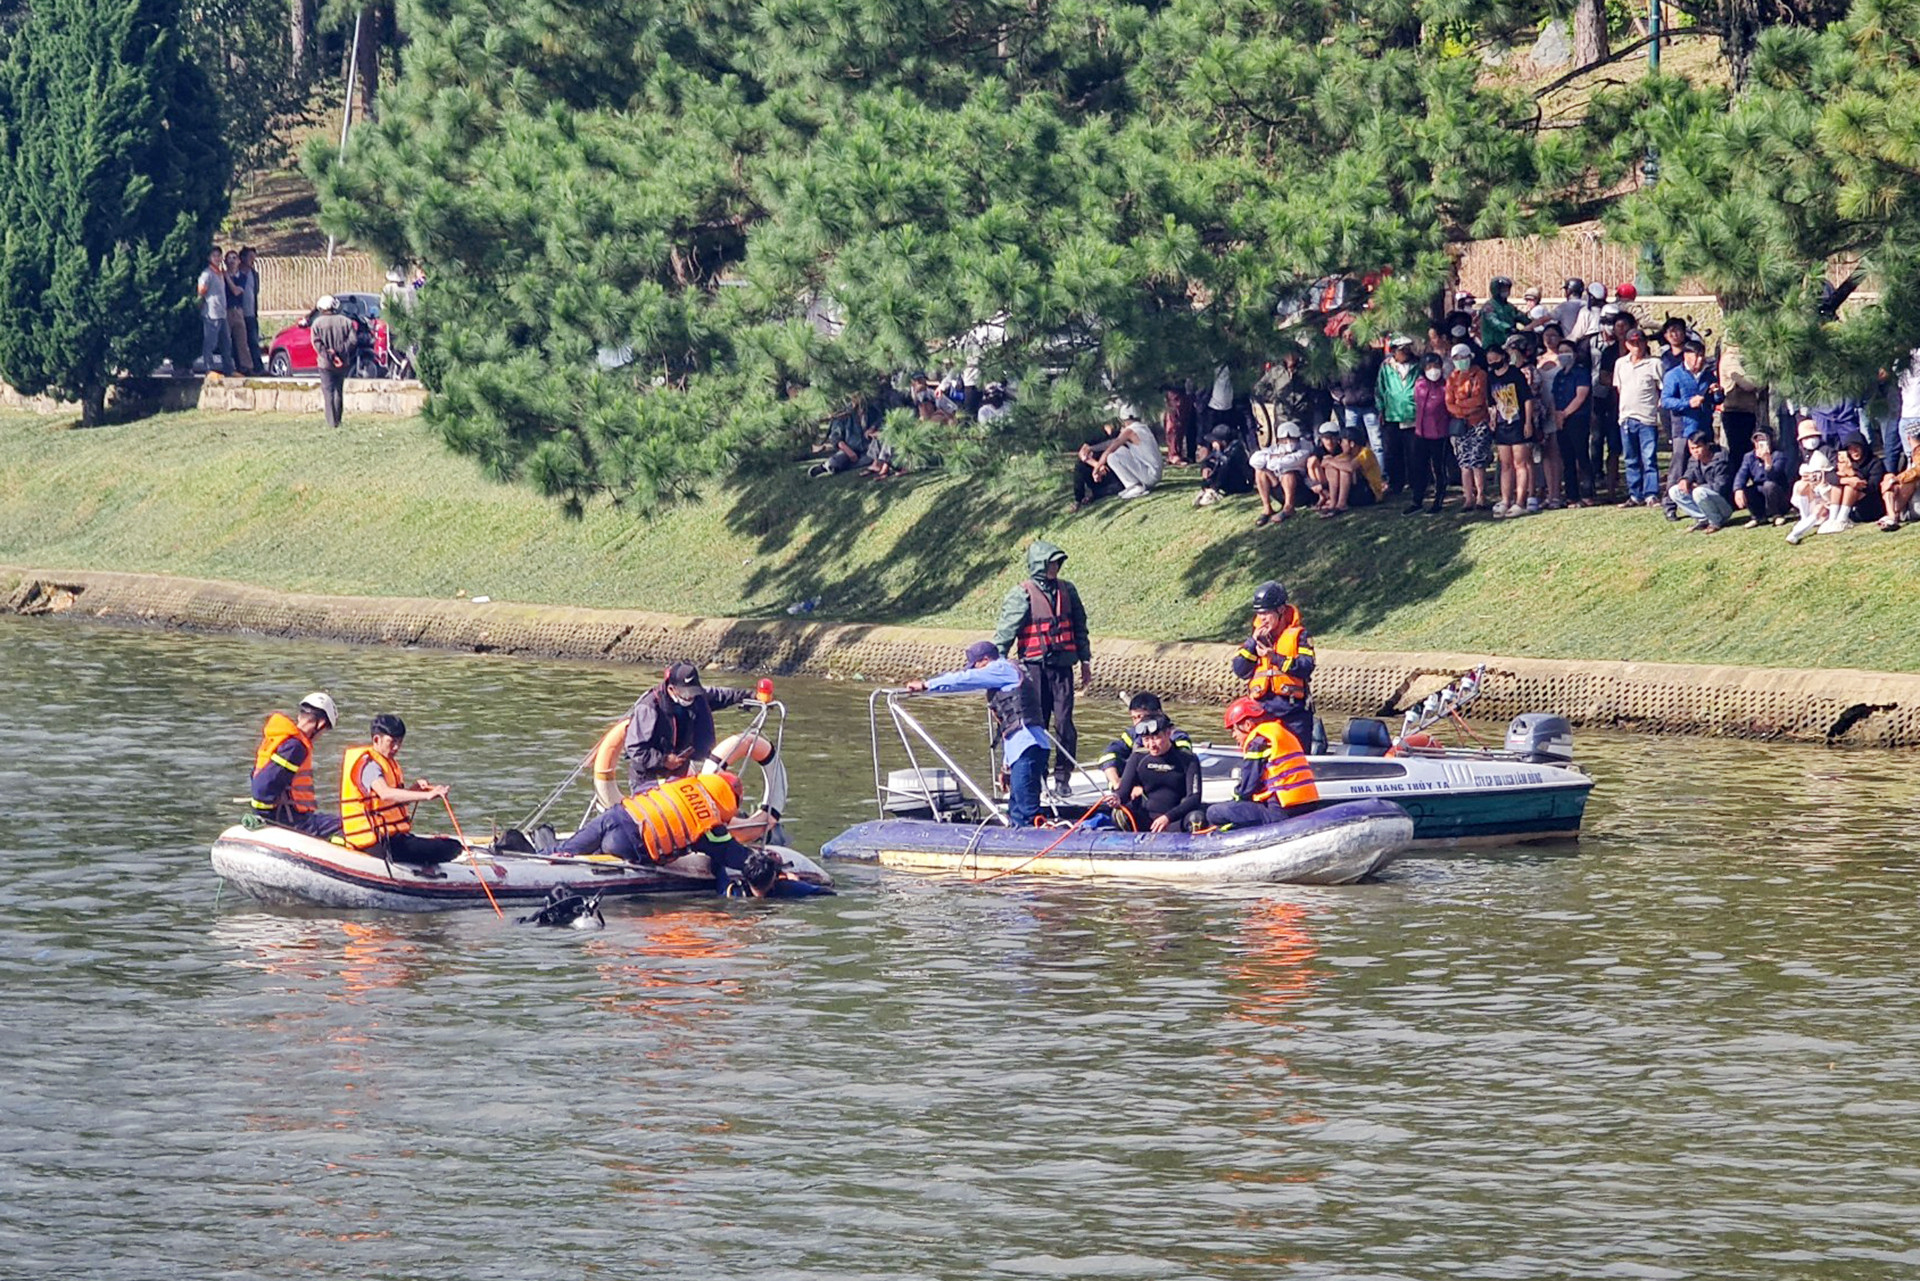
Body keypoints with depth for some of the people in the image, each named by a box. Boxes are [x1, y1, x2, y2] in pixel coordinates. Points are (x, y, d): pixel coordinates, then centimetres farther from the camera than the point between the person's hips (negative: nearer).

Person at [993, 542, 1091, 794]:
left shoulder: (1066, 590, 11)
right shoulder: (1022, 595, -4)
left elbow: (1080, 628, 20)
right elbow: (1006, 632, -9)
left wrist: (1085, 662, 20)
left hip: (1062, 665, 3)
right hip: (1034, 666, -3)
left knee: (1064, 723, -2)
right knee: (1036, 724, -1)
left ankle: (1062, 778, 6)